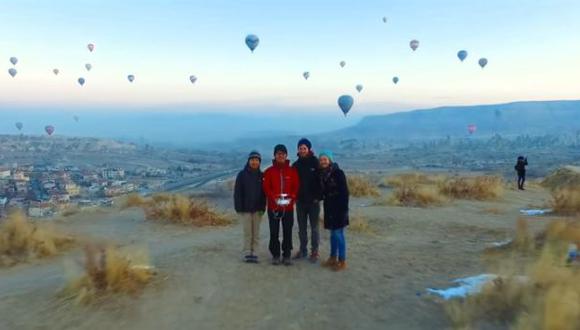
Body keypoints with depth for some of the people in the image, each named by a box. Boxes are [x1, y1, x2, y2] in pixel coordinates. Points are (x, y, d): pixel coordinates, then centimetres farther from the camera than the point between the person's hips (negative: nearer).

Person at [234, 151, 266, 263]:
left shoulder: (262, 176, 5)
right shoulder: (242, 174, -2)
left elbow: (264, 193, 5)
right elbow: (237, 192, -3)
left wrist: (263, 207, -3)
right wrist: (239, 207, -9)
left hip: (258, 209, 2)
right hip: (246, 208, -2)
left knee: (256, 232, 5)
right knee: (247, 232, 0)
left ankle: (254, 253, 12)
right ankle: (247, 253, 7)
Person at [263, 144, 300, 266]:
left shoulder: (292, 171, 6)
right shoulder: (269, 171, 2)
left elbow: (296, 187, 3)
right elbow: (266, 188, -3)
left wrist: (291, 198, -13)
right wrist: (275, 198, -18)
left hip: (288, 207, 1)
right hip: (273, 206, -1)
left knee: (288, 232, 5)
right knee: (274, 232, 4)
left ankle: (287, 255, 16)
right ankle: (275, 255, 16)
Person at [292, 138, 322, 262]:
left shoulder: (315, 163, -5)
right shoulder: (296, 164, 6)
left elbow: (321, 180, -8)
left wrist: (318, 196, -14)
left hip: (313, 201, -4)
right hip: (300, 201, 4)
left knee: (314, 227, 5)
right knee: (302, 228, 11)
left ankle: (314, 251, 12)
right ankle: (303, 250, 22)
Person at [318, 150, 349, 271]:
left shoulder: (338, 173, -11)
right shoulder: (322, 174, 7)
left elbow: (344, 192, -14)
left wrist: (344, 208, -18)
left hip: (338, 207, -6)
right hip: (329, 207, 6)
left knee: (338, 233, -4)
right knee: (333, 233, 14)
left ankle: (342, 261, 5)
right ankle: (333, 258, 23)